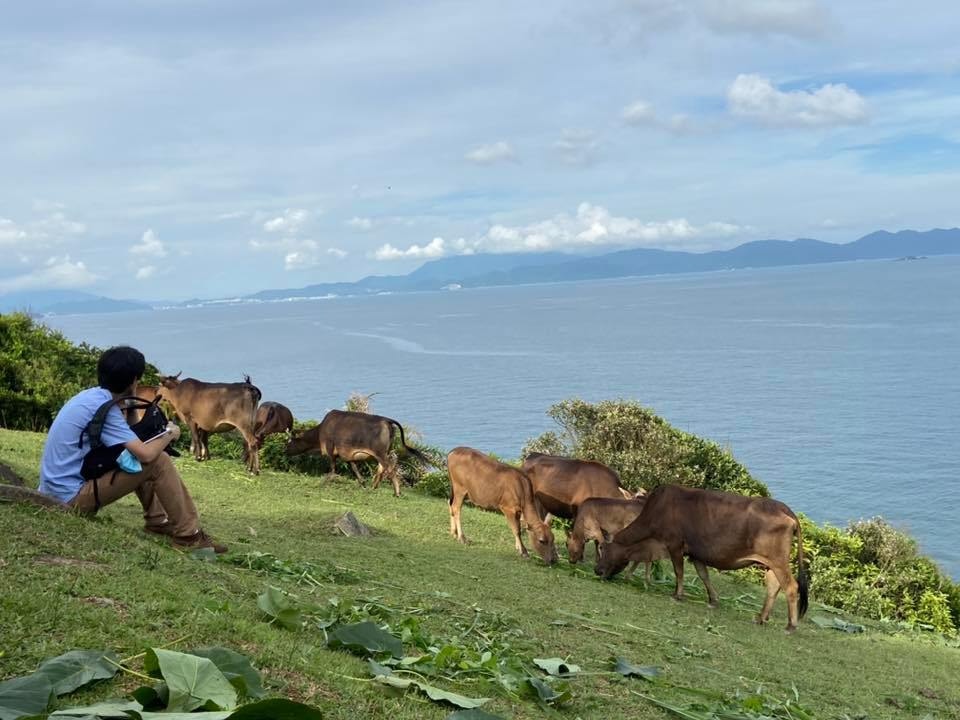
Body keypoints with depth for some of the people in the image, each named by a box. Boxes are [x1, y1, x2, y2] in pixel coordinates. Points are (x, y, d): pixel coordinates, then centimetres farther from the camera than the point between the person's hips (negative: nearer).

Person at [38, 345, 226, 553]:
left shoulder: (90, 396, 8)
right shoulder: (103, 407, -19)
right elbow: (146, 454, -25)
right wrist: (170, 434, -7)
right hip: (72, 498, -10)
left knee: (136, 452, 22)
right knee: (159, 462, -13)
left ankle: (157, 521, 20)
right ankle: (189, 535, -6)